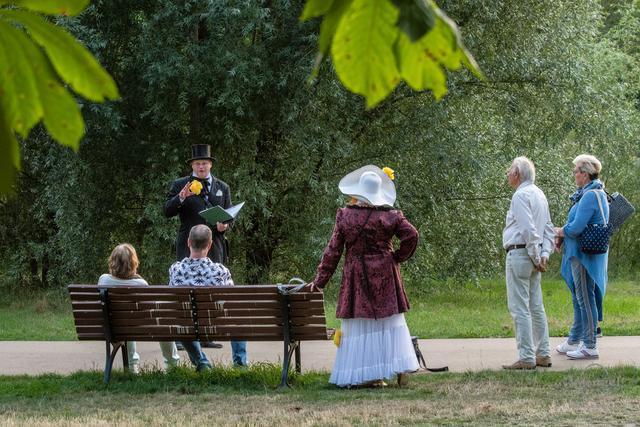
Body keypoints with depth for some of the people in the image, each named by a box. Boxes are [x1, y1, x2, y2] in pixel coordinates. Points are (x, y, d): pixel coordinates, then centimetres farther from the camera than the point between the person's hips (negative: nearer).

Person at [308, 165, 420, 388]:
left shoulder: (345, 216, -4)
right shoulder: (390, 216, -4)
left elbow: (333, 250, -2)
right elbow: (411, 235, -11)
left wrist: (320, 279, 3)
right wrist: (398, 257, 4)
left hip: (356, 276, -1)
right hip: (385, 275, 1)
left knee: (360, 325, 4)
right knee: (390, 321, 10)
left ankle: (366, 375, 2)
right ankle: (401, 368, 4)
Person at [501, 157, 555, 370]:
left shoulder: (521, 195, -14)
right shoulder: (539, 194, 17)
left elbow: (529, 230, -21)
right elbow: (549, 230, 16)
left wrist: (536, 258, -15)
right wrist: (544, 255, 6)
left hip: (519, 253, -10)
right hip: (533, 255, 10)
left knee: (519, 308, -8)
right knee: (536, 307, 13)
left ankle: (526, 358, -10)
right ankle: (543, 354, 16)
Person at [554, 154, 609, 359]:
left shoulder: (590, 196, -19)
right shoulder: (596, 193, 14)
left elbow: (576, 228, -23)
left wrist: (561, 231, -4)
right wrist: (563, 232, 6)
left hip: (584, 256, -11)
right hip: (580, 255, 11)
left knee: (585, 298, -6)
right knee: (579, 298, 18)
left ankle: (590, 346, -2)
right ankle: (574, 341, 28)